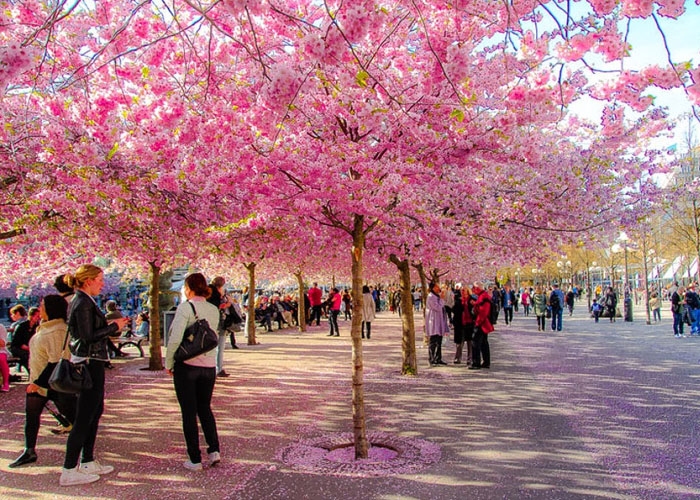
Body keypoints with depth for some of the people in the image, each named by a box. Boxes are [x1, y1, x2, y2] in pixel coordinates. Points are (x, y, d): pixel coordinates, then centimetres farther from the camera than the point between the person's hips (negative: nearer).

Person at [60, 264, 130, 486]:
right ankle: (69, 470, 5)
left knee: (95, 411, 17)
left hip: (90, 362, 11)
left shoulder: (81, 301, 14)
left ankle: (88, 462, 26)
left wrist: (113, 326, 10)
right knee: (84, 417, -4)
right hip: (89, 362, -11)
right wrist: (113, 327, -12)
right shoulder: (83, 303, -17)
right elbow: (88, 336, -22)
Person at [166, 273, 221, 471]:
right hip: (209, 366, 5)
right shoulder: (214, 310, 5)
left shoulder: (185, 308, -12)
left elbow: (175, 338, -17)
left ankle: (195, 459, 11)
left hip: (187, 365, -5)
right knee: (205, 408, 20)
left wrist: (169, 363, -6)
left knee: (189, 412, 6)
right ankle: (214, 450, 11)